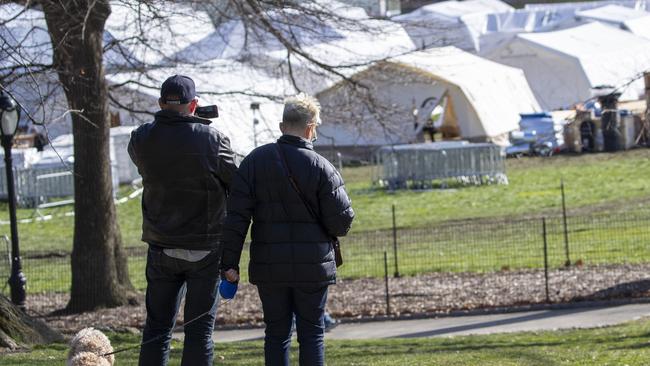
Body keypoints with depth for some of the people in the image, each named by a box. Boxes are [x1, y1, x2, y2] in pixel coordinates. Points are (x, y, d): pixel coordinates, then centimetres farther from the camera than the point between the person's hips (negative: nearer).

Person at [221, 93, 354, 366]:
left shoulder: (255, 161, 0)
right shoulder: (321, 168, -7)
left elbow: (236, 217, -5)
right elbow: (341, 221, -8)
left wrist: (229, 262, -2)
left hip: (270, 268, 2)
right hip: (312, 268, -2)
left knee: (277, 333, 10)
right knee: (312, 334, 5)